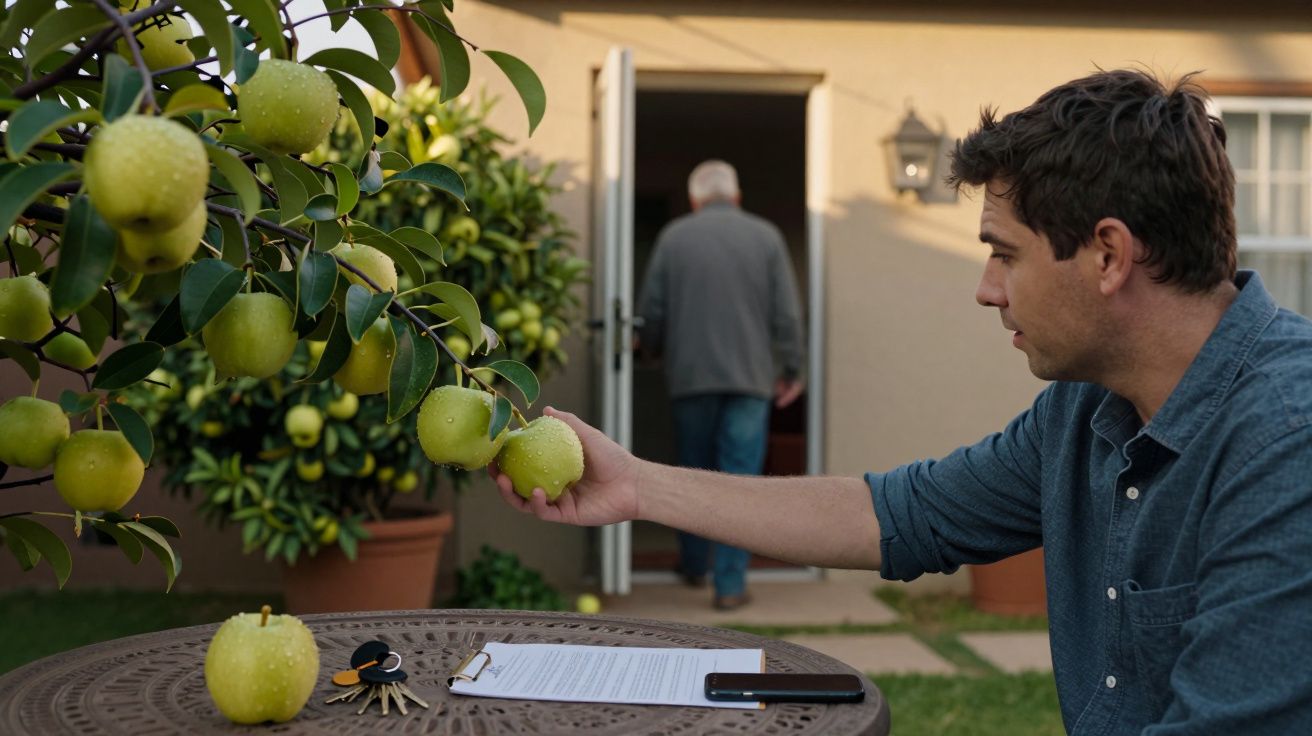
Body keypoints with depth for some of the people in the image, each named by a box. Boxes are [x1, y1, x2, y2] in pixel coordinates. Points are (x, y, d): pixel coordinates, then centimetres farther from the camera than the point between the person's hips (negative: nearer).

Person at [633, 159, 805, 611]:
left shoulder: (674, 237, 2)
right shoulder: (765, 236, 2)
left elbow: (651, 312, 2)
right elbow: (786, 314, -1)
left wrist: (653, 352, 21)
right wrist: (791, 370, 10)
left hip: (690, 375, 1)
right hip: (751, 378, -1)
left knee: (694, 472, 17)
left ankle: (693, 565, 29)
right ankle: (730, 584, 0)